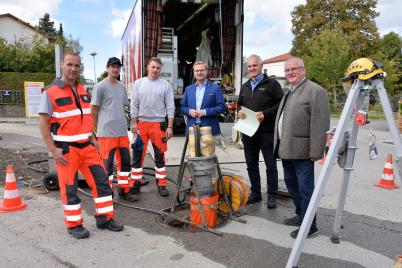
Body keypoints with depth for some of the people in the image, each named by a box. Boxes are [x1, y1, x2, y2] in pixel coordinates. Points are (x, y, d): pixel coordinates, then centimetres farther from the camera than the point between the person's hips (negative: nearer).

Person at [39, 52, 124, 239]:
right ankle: (74, 225, 20)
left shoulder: (82, 91, 11)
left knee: (101, 180, 6)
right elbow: (43, 123, -10)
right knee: (69, 188, 4)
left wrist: (92, 138, 10)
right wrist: (53, 151, -15)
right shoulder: (50, 92, -9)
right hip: (65, 149, -6)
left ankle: (104, 219, 20)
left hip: (86, 146, 6)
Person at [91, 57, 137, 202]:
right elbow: (93, 110, -4)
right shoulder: (100, 87, -5)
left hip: (122, 131, 7)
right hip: (107, 133, -7)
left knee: (125, 161, 11)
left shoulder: (122, 87, 15)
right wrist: (98, 129, -3)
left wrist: (124, 124, 16)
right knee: (107, 164, 0)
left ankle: (124, 190, 23)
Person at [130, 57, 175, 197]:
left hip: (159, 124, -1)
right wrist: (134, 123, -2)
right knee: (138, 155, 5)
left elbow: (170, 107, -1)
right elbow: (134, 104, 5)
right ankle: (136, 184, 16)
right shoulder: (139, 83, 6)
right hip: (141, 123, 1)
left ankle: (161, 185, 16)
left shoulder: (165, 85, 2)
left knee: (160, 156, 6)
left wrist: (170, 126, -6)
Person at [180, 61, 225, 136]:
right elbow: (183, 106, 16)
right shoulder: (188, 89, 15)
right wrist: (189, 111, -6)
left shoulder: (215, 88, 3)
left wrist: (205, 112, -15)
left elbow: (221, 106, -3)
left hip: (210, 128, -3)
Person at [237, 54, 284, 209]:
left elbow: (280, 104, -8)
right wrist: (239, 111, 3)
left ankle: (272, 195, 15)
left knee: (270, 164, 3)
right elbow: (239, 104, 26)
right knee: (251, 164, 13)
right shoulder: (245, 86, 17)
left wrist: (265, 114, -19)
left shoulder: (271, 83, -2)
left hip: (267, 131, -6)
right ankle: (255, 193, 27)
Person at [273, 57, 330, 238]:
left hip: (301, 151, -9)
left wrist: (316, 151, -20)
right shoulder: (288, 92, 19)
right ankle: (300, 215, 36)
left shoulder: (315, 91, -10)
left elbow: (320, 124, -17)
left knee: (305, 188, -1)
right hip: (286, 150, 9)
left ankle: (309, 226, 12)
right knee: (291, 184, 19)